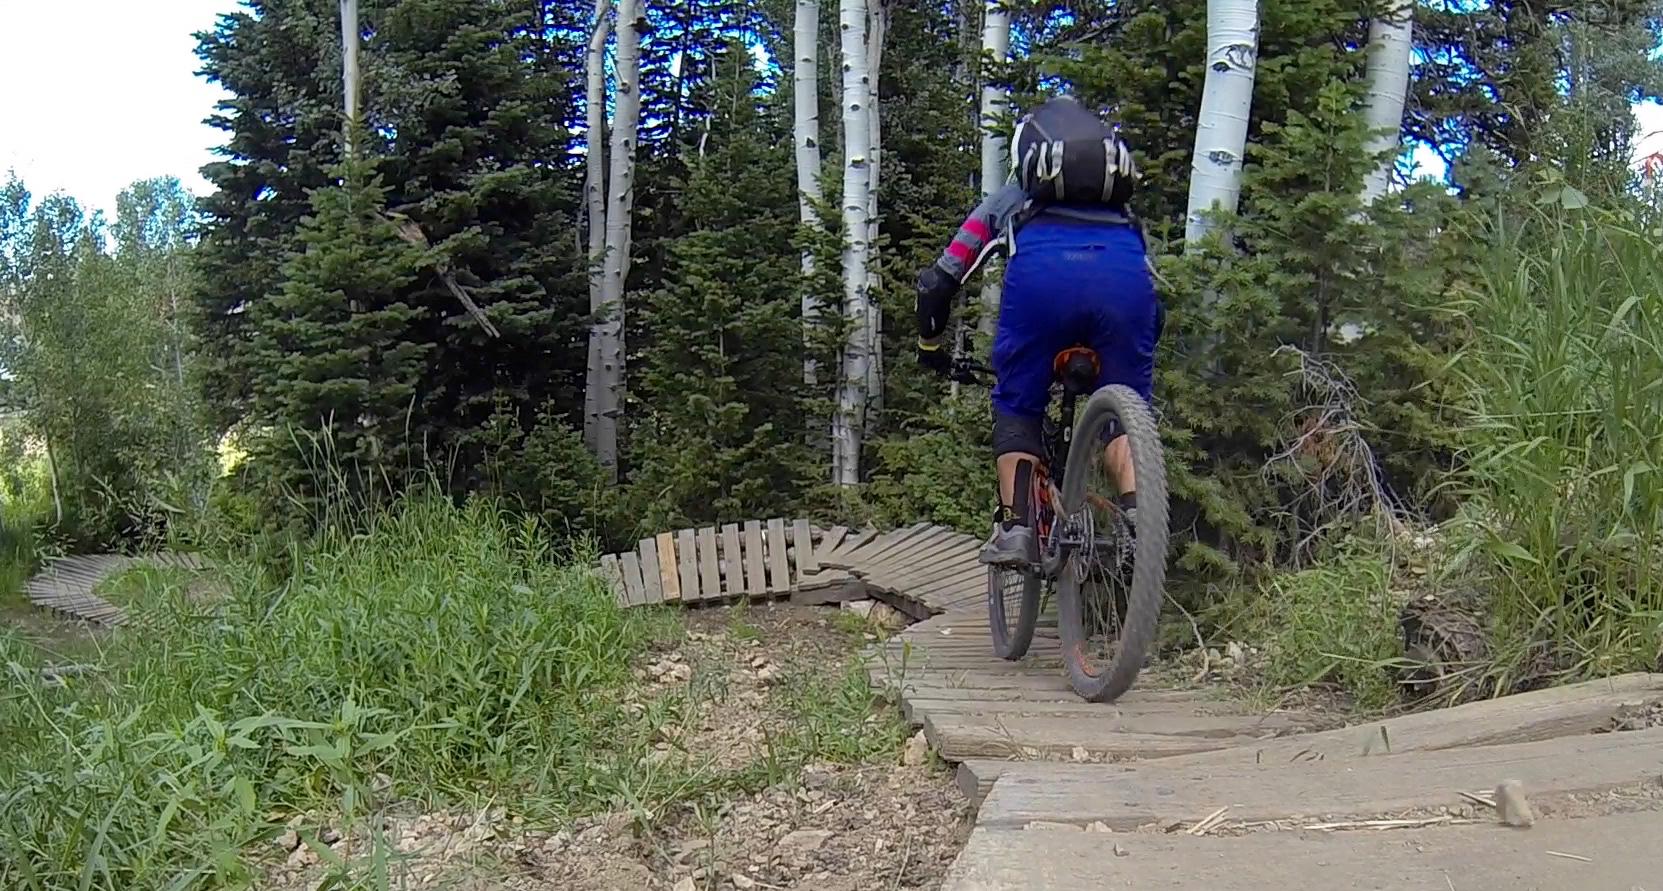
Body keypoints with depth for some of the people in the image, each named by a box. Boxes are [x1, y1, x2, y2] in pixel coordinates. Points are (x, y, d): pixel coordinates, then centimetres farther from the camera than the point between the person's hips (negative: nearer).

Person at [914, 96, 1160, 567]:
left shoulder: (1006, 201, 39)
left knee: (1017, 407, 17)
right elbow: (1152, 299, 43)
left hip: (1040, 268, -2)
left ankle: (1013, 527, 4)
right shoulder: (1121, 214, 44)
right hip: (1125, 268, 2)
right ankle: (1137, 516, -2)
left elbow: (938, 282, 33)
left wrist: (932, 347, 47)